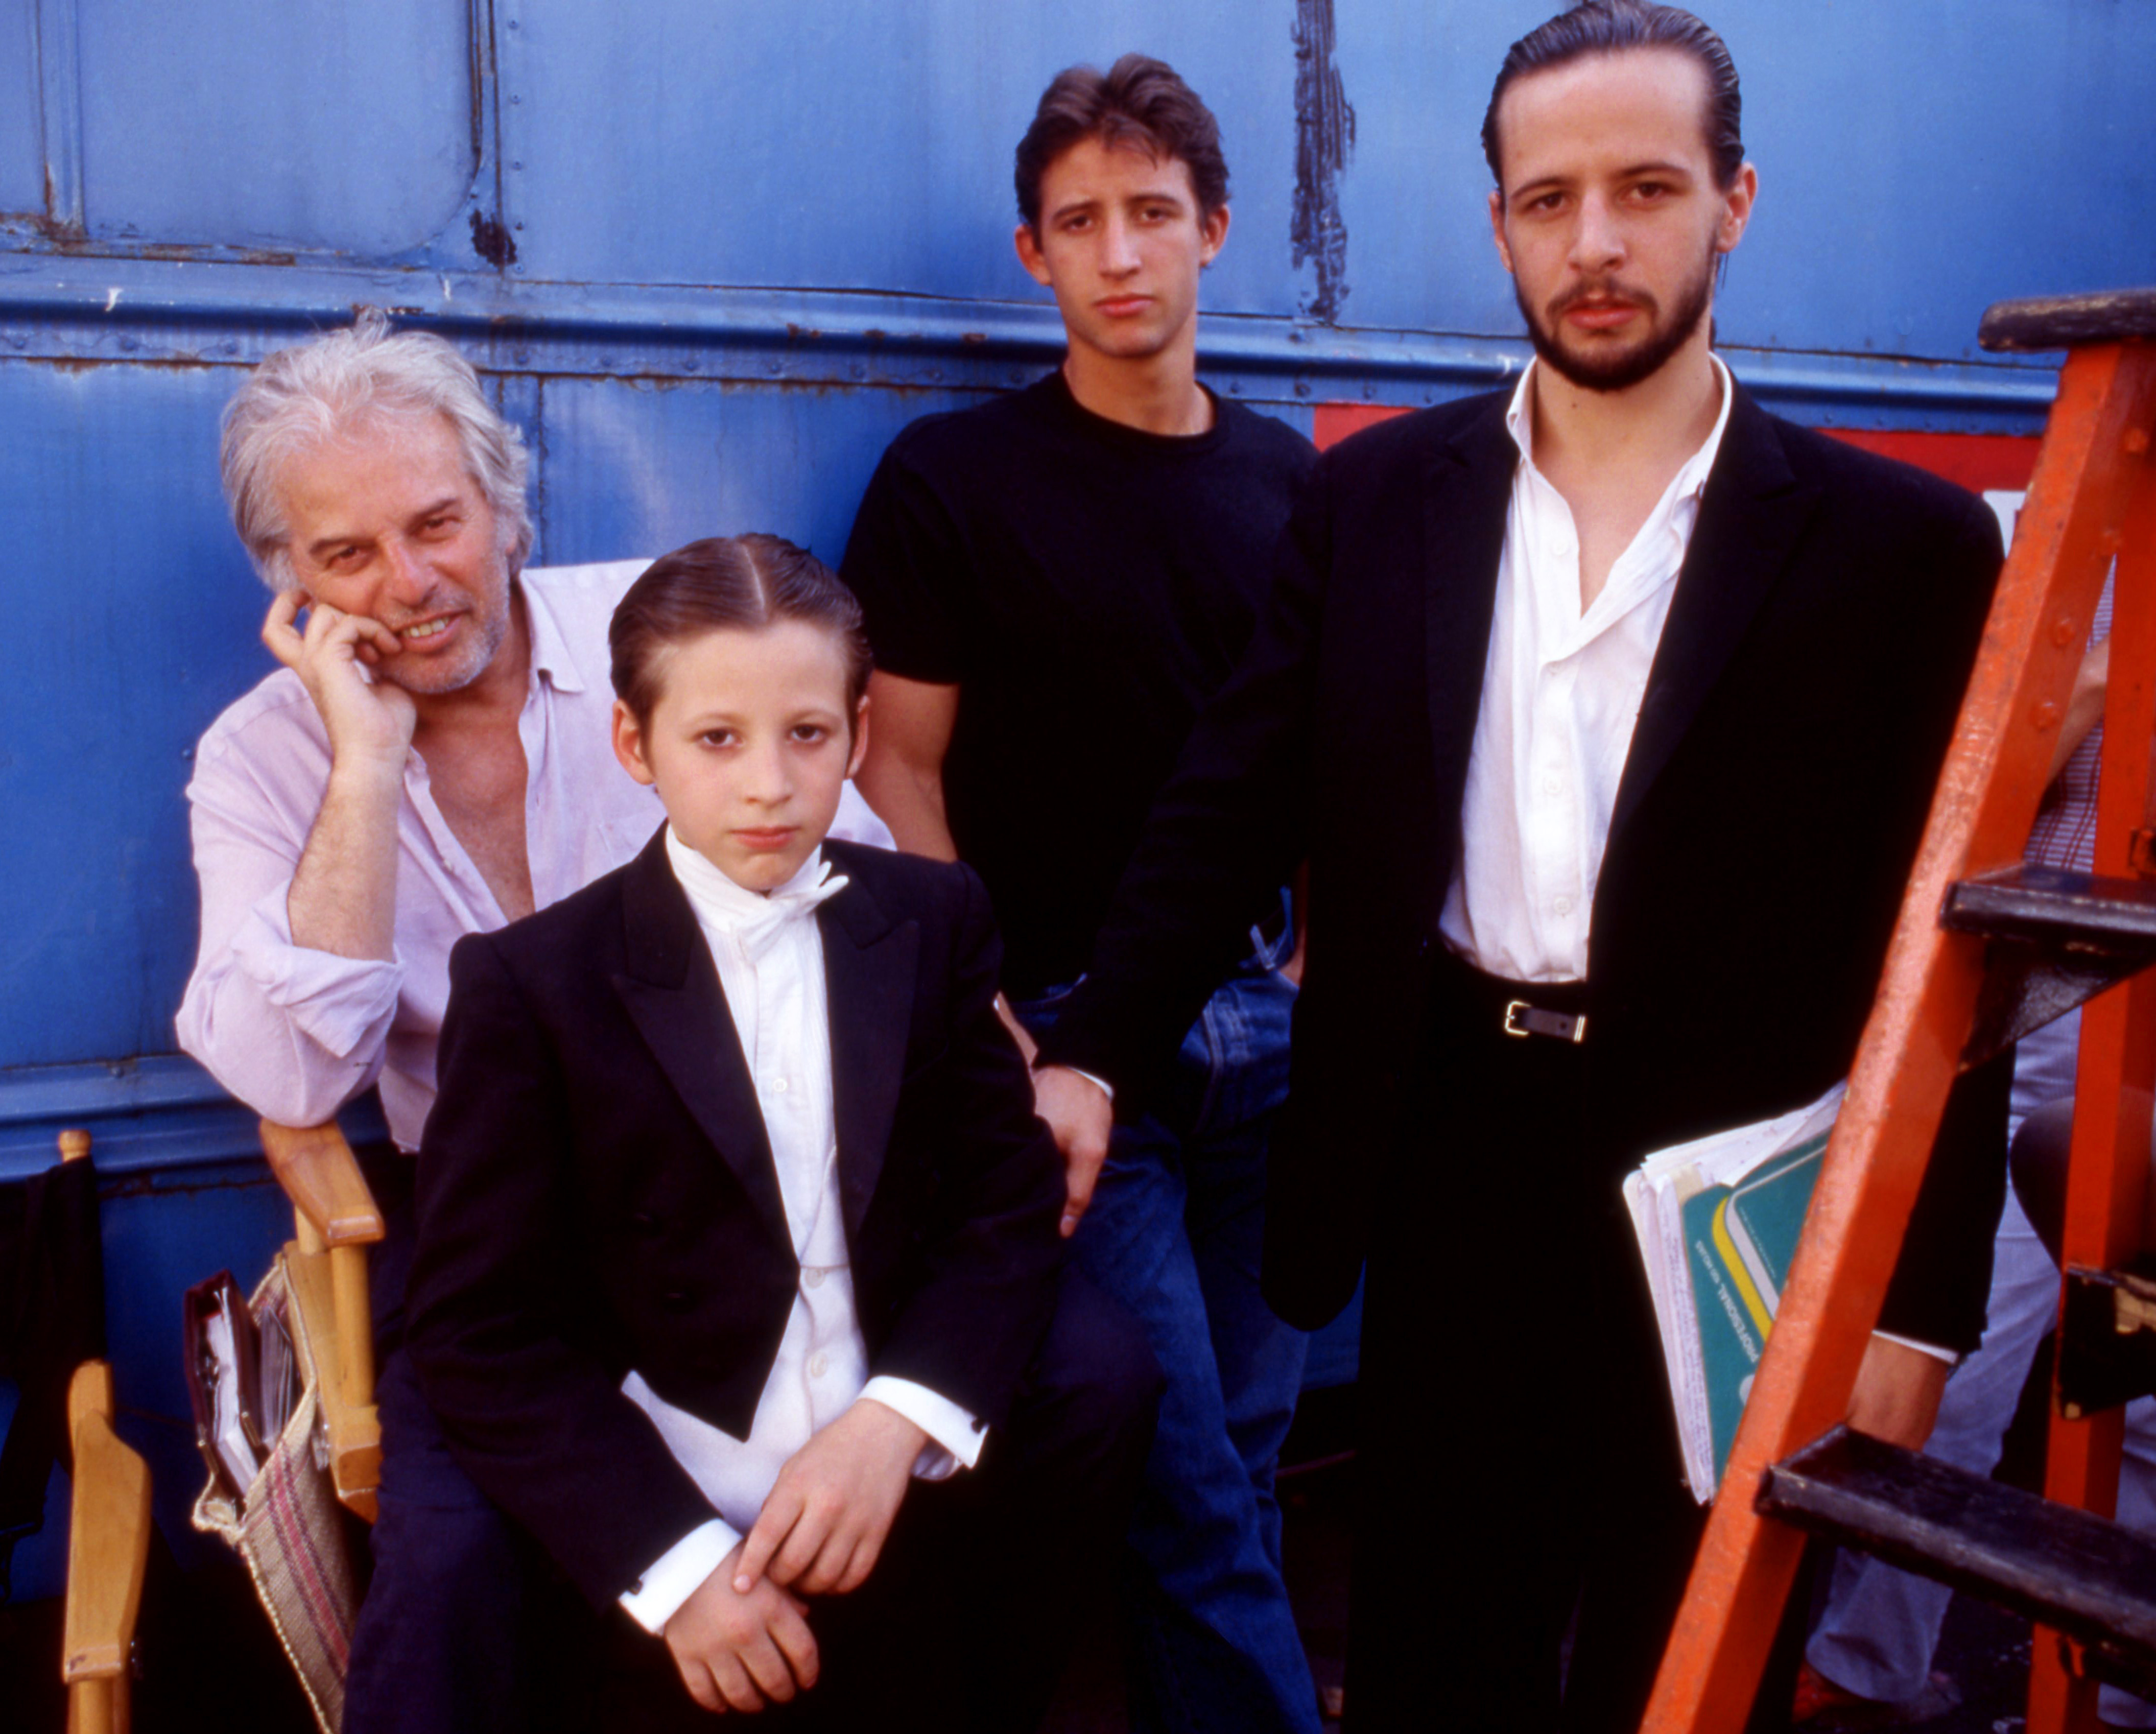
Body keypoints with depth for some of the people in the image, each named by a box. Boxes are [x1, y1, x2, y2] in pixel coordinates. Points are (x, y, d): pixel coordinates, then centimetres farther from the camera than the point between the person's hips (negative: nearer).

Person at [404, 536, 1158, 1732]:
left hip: (901, 1486, 4)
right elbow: (478, 1332, -10)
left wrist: (896, 1423, -18)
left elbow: (1006, 1199, 0)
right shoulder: (530, 983, -9)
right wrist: (676, 1562, -19)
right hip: (668, 1498, -3)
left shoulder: (933, 920, 2)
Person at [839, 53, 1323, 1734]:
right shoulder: (951, 477, -4)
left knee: (1247, 1436, 14)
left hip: (1254, 1016, 5)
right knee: (1189, 1473, -3)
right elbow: (900, 769, -5)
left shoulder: (1287, 477, 9)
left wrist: (1316, 965, 5)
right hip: (1067, 1026, -4)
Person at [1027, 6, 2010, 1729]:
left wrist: (1917, 1305, -5)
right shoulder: (1377, 498, 4)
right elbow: (1235, 801, 3)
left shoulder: (1899, 545, -3)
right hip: (1451, 1167, 2)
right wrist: (1093, 1055, -8)